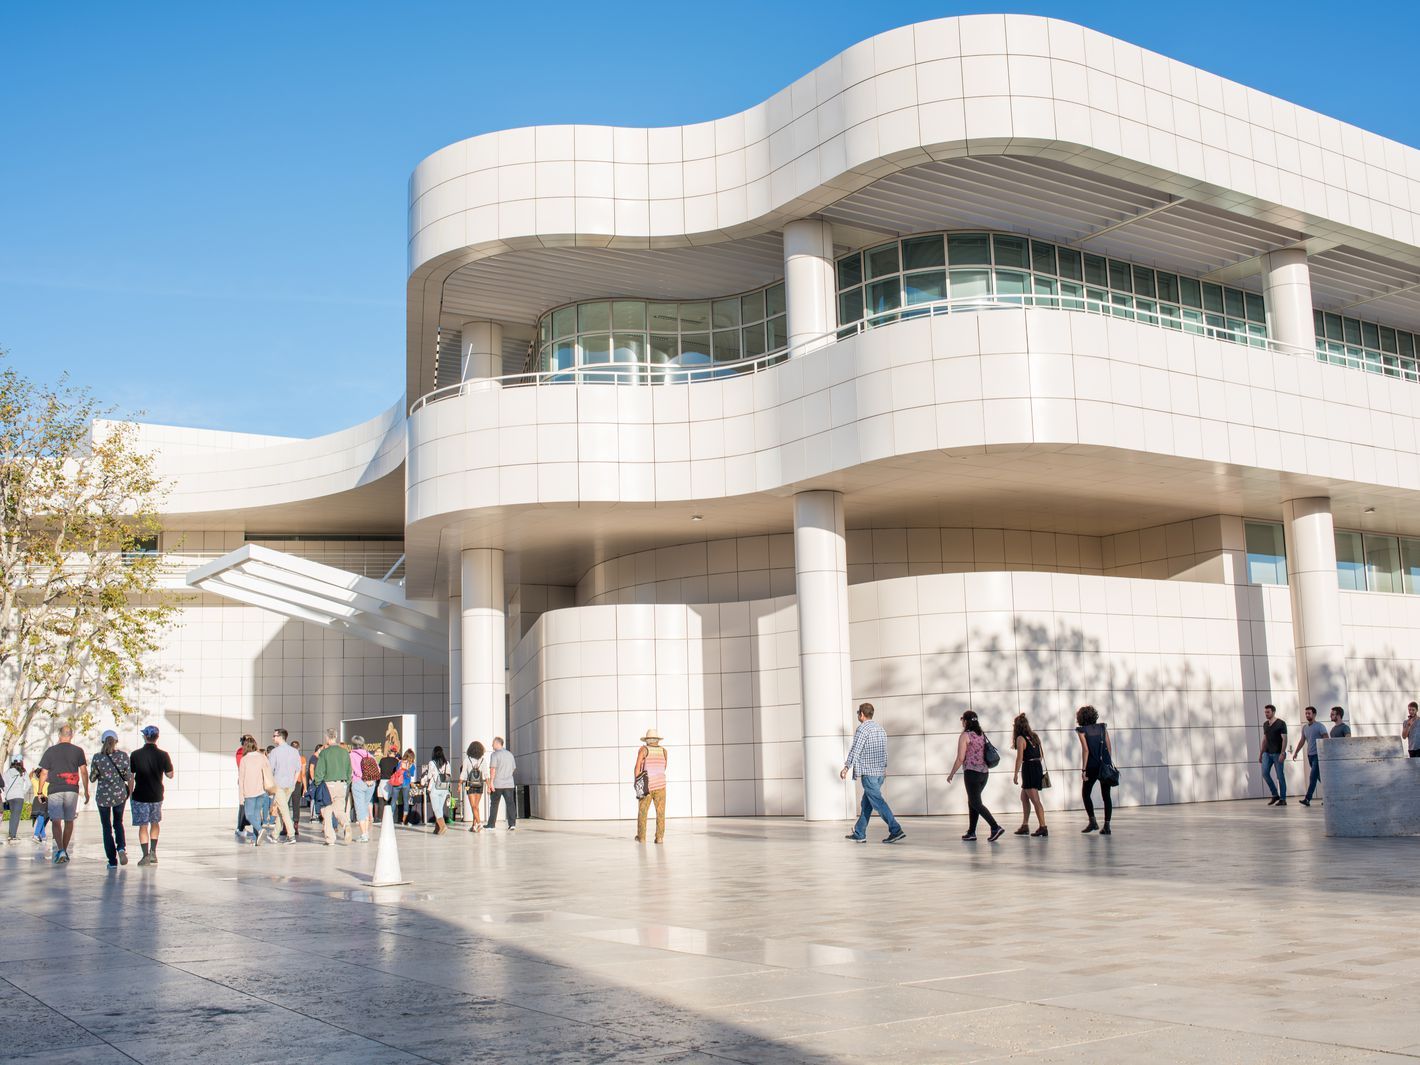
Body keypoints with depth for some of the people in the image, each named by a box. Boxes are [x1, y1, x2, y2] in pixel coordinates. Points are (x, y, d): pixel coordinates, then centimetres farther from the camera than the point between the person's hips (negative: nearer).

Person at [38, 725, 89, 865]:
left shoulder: (50, 751, 3)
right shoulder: (78, 751, 4)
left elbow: (44, 773, 4)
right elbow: (83, 771, 2)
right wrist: (86, 791, 7)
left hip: (55, 790, -1)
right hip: (72, 790, 1)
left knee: (56, 821, -4)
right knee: (69, 821, 12)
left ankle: (60, 850, -21)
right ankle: (65, 851, 17)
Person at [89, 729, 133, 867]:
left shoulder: (97, 757, -9)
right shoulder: (123, 755, -8)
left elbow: (92, 778, -1)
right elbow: (129, 777, -5)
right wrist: (130, 792, 10)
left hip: (103, 795, -1)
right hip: (120, 794, 1)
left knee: (107, 827, 9)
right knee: (118, 823, 21)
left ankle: (112, 861, 6)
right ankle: (121, 847, -6)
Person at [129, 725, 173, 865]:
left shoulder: (136, 755, -8)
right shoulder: (162, 755, -7)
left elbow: (130, 776, -3)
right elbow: (170, 775, 1)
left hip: (140, 796, -2)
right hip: (156, 795, 2)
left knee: (143, 826, 5)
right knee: (155, 823, 21)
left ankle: (146, 856, 0)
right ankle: (153, 852, 12)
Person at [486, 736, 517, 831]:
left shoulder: (494, 755, -7)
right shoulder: (510, 754, 12)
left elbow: (492, 769, -15)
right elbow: (514, 768, 19)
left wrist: (491, 782, -17)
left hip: (497, 784, -4)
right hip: (509, 784, 4)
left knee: (494, 804, 8)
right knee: (510, 803, -1)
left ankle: (491, 824, 14)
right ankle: (512, 823, -11)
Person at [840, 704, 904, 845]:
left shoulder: (862, 728, -11)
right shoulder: (879, 728, 16)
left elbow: (855, 749, -17)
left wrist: (846, 767, -15)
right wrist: (884, 767, 29)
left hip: (868, 772, -9)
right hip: (880, 772, 9)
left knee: (877, 801, -9)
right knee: (866, 803, 13)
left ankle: (896, 830, -16)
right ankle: (859, 833, 17)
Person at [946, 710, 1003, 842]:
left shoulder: (965, 735, -9)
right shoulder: (982, 735, 11)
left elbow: (960, 758, -11)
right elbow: (986, 755, 16)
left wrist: (951, 774, -2)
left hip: (972, 772, -7)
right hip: (984, 772, 7)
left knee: (976, 803, -4)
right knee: (972, 802, 16)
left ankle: (995, 828, -18)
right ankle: (971, 833, 16)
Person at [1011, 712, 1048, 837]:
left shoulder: (1020, 738, -10)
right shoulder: (1034, 736, 12)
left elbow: (1020, 757, -15)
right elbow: (1042, 754, 16)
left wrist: (1016, 774, -11)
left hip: (1028, 768, -8)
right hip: (1038, 767, 8)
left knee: (1035, 800, -9)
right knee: (1024, 797, 19)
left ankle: (1043, 827, -12)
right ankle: (1025, 826, 22)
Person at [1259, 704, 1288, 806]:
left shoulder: (1281, 723, -7)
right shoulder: (1265, 724, 12)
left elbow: (1284, 739, -11)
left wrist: (1282, 753, -19)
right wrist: (1260, 753, 15)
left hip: (1278, 754, -6)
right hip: (1267, 753, 6)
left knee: (1280, 776, -2)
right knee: (1265, 773, -6)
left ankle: (1282, 799, 4)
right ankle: (1275, 795, 8)